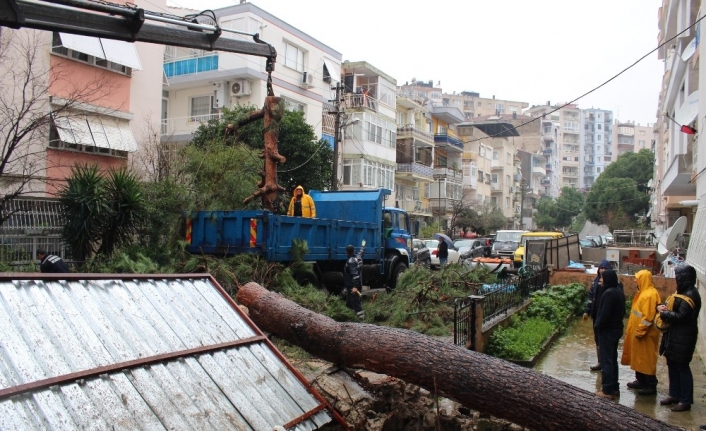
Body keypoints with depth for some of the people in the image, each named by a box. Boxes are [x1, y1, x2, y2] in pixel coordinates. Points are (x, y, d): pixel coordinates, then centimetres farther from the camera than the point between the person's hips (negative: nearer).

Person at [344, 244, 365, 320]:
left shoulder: (351, 261, -23)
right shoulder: (358, 257, 4)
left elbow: (355, 274, -29)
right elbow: (360, 253, 31)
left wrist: (355, 286, -31)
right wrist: (362, 248, 52)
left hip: (352, 286, -9)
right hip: (359, 284, 9)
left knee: (355, 302, -7)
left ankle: (361, 317, -9)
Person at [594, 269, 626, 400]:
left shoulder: (609, 293, -23)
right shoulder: (619, 291, 7)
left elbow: (604, 314, -23)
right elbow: (622, 311, 14)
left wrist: (596, 326, -10)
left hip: (607, 330, -9)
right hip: (616, 329, 9)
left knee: (606, 360, -1)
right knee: (613, 359, 17)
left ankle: (608, 390, 5)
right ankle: (614, 387, 24)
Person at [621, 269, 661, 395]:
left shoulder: (650, 294, -21)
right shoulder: (643, 292, 12)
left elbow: (648, 317, -24)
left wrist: (640, 332, -22)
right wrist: (634, 330, 18)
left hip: (646, 334, -10)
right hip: (638, 331, 10)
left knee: (647, 359, -2)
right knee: (639, 357, 16)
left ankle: (651, 385, 6)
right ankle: (641, 381, 26)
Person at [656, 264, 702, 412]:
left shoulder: (690, 295, -20)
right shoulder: (683, 292, 11)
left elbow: (680, 316, -24)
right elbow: (674, 308, 17)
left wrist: (663, 313, -11)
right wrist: (661, 307, -3)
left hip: (683, 337, -10)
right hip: (674, 335, 10)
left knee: (682, 367, -2)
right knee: (672, 365, 16)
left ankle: (686, 401, 7)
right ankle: (674, 395, 27)